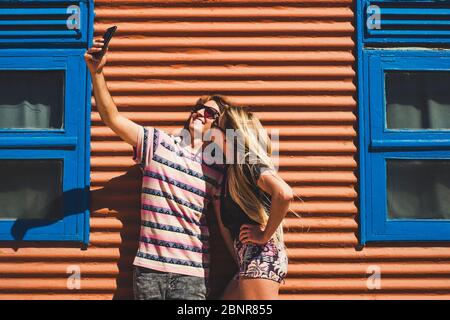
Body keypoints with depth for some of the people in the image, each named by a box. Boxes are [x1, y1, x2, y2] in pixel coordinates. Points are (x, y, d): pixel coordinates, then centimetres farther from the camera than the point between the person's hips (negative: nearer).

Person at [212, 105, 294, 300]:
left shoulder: (249, 162, -8)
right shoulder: (230, 171, 19)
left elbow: (284, 194, -25)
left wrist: (265, 235, -17)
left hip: (261, 255, -10)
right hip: (249, 259, 10)